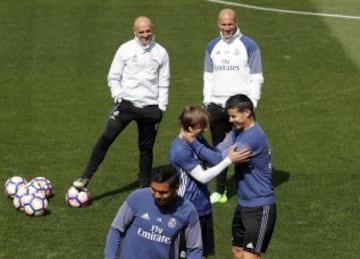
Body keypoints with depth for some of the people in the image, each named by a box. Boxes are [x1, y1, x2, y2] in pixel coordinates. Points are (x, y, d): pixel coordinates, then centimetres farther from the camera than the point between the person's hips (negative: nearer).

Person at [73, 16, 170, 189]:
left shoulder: (161, 52, 3)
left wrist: (161, 108, 1)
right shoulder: (126, 49, 0)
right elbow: (113, 77, 4)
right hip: (127, 103, -1)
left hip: (150, 107, 1)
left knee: (146, 147, 9)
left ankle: (145, 186, 21)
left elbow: (163, 83, 6)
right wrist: (118, 97, -8)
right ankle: (86, 177, -9)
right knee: (106, 137, -12)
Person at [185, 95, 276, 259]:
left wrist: (194, 143, -19)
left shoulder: (254, 137, -23)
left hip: (260, 208, -9)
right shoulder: (238, 131, 7)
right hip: (244, 204, 9)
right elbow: (218, 151, 1)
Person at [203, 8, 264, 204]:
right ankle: (220, 191, 15)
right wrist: (207, 101, 8)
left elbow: (256, 78, -4)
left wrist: (251, 104, -11)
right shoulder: (212, 47, 11)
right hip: (216, 105, 5)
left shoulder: (249, 46, -3)